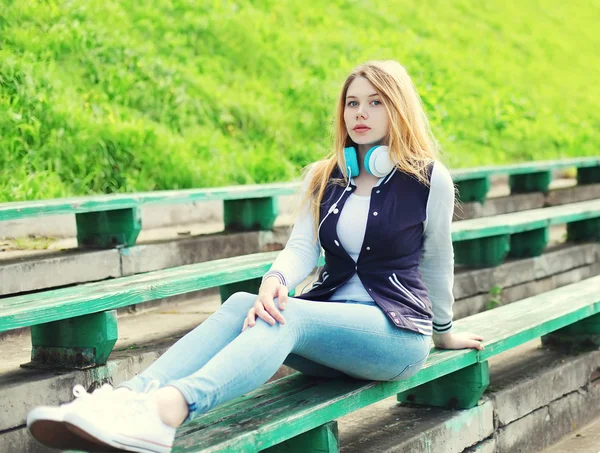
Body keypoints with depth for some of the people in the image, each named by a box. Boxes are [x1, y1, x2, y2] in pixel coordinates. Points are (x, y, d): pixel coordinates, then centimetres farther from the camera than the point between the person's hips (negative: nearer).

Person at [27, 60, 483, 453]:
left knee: (287, 318, -35)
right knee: (242, 305, -27)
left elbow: (435, 262, 12)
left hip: (398, 331, -5)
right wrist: (276, 279, -25)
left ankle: (168, 409, -63)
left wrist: (444, 331, 25)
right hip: (330, 320, 5)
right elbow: (303, 248, -2)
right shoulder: (324, 178, 13)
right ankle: (129, 396, -51)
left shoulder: (430, 180, 0)